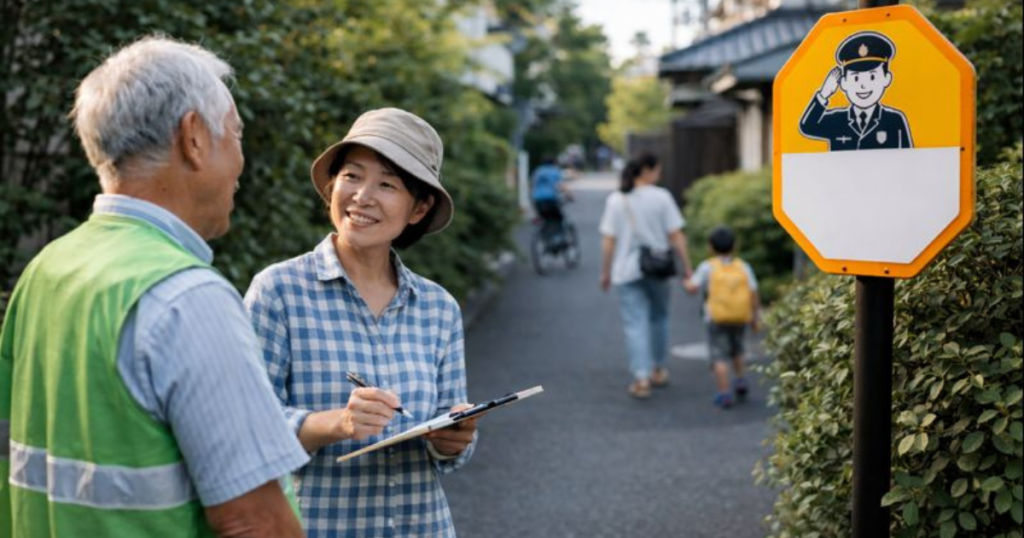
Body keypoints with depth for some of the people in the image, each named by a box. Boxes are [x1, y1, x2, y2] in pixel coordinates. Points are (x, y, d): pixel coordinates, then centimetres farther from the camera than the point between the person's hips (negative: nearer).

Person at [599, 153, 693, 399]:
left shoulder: (615, 200, -3)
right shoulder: (661, 197, -6)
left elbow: (608, 240, -4)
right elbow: (676, 235, -7)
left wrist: (605, 272, 5)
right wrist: (686, 267, -1)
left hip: (627, 271, 0)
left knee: (635, 324, 1)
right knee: (659, 318, 20)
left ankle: (641, 378, -8)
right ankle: (658, 370, 30)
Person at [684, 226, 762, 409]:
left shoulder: (708, 267, -5)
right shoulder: (744, 267, 2)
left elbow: (692, 288, -10)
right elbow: (754, 294, -2)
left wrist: (688, 283, 13)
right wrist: (756, 318, 7)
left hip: (717, 319, -3)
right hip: (740, 318, 3)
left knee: (719, 357, 0)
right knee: (736, 349, 27)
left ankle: (724, 394, -5)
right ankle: (740, 381, 18)